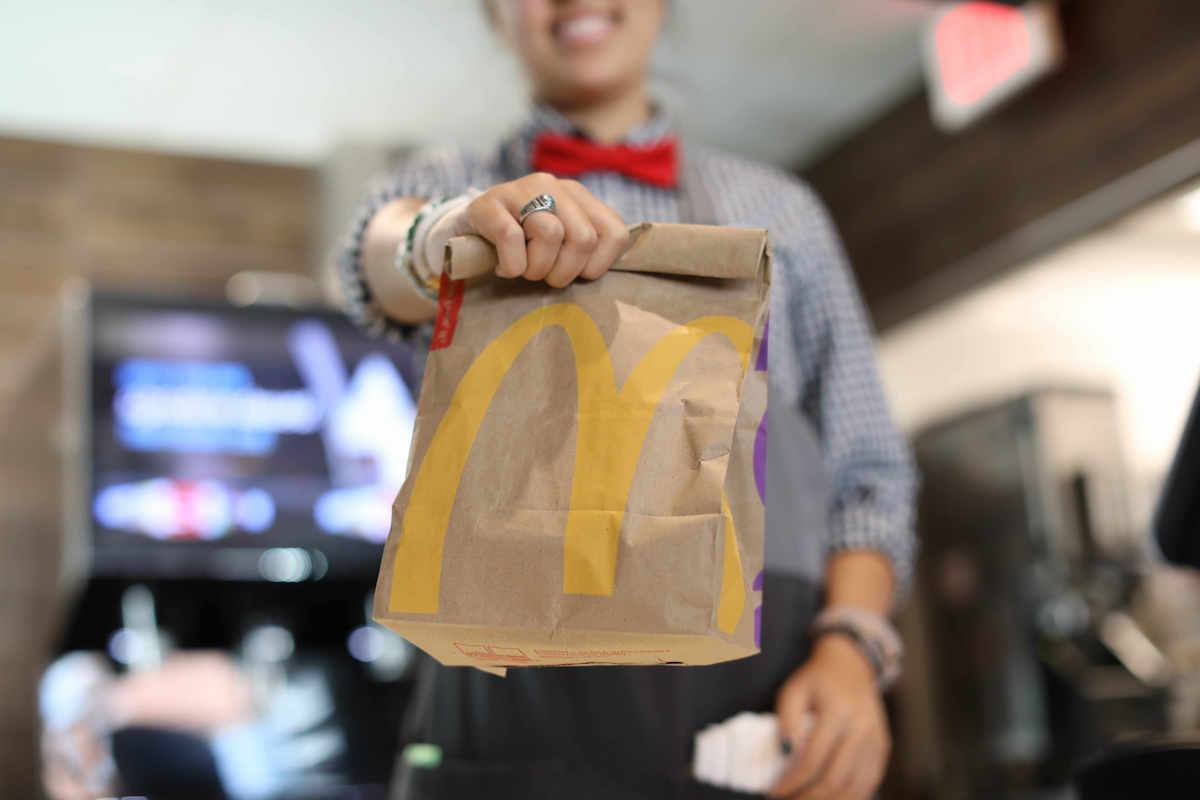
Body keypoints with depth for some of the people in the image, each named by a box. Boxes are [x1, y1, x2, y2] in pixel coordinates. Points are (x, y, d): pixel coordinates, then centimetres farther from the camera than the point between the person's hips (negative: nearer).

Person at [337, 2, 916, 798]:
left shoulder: (781, 207, 17)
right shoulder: (450, 185, 15)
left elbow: (866, 473, 11)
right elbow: (385, 251, -10)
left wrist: (853, 648, -6)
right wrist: (438, 235, -33)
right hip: (520, 706, -1)